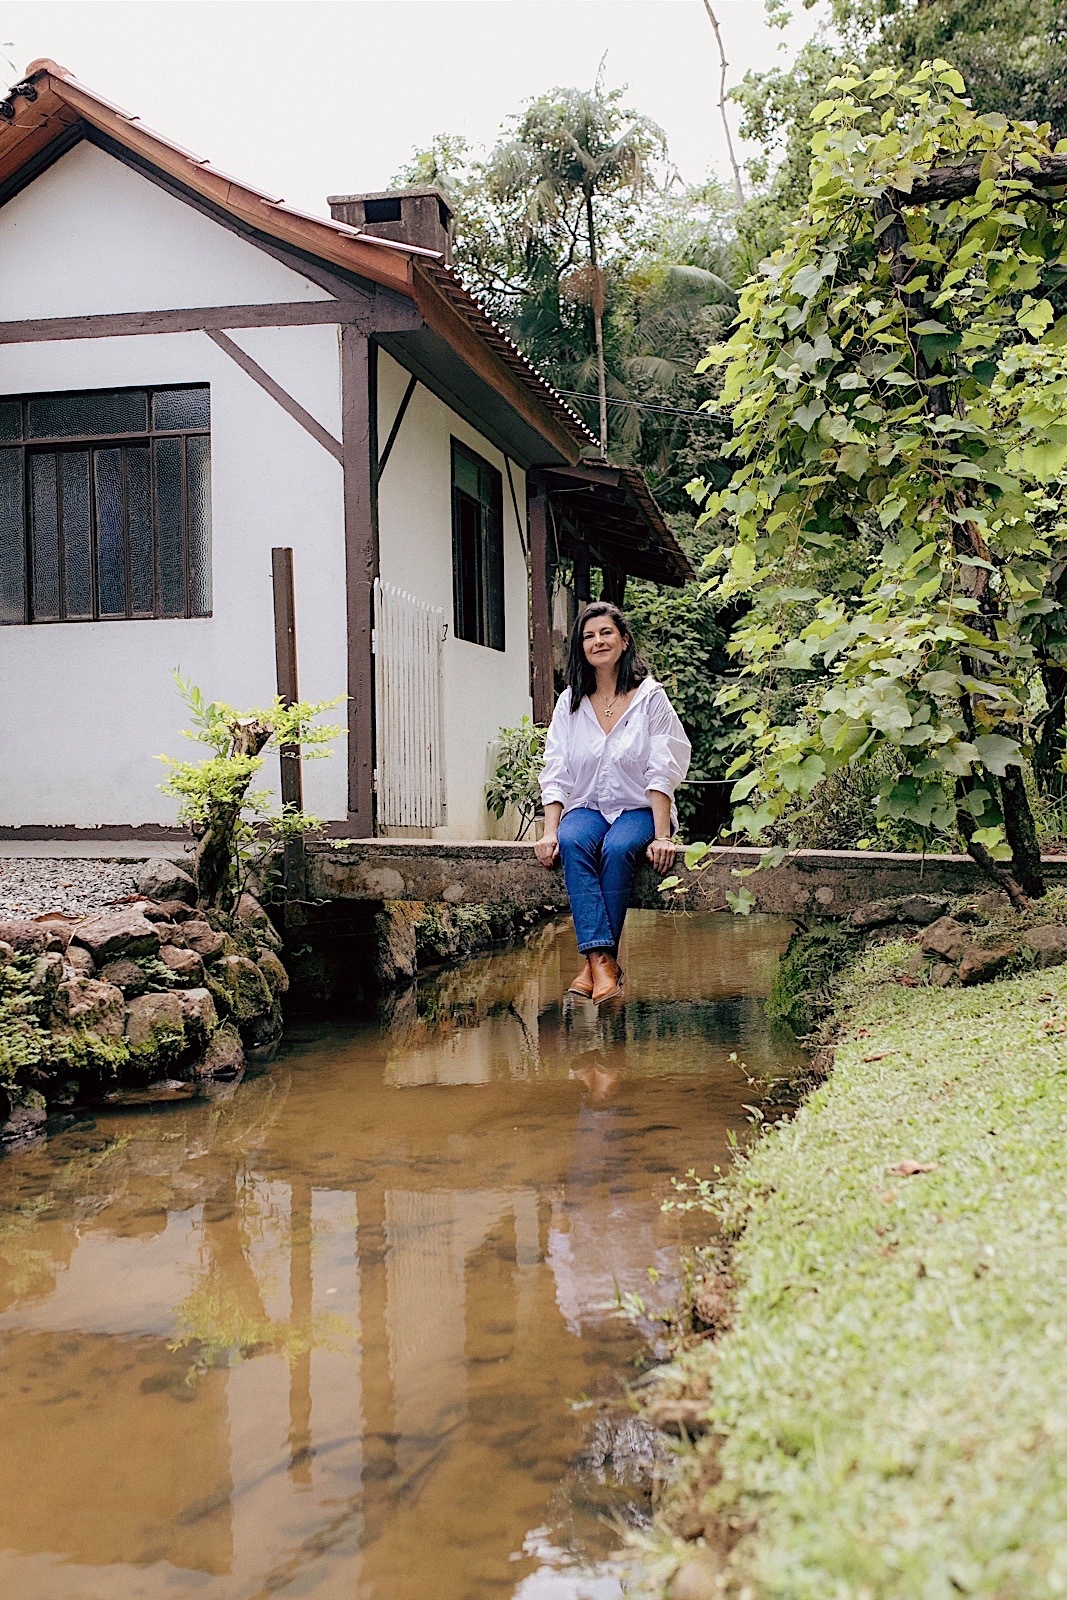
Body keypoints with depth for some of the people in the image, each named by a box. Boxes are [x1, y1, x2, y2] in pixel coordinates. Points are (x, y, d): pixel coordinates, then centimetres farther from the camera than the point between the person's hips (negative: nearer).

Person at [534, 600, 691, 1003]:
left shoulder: (650, 696, -3)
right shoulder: (570, 702, 6)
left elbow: (661, 772, -9)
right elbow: (555, 772, 2)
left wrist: (662, 836, -18)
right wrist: (550, 831, -12)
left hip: (638, 809, -2)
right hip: (587, 807, 2)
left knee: (618, 849, -35)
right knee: (572, 843, -32)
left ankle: (596, 963, -31)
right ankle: (601, 959, -40)